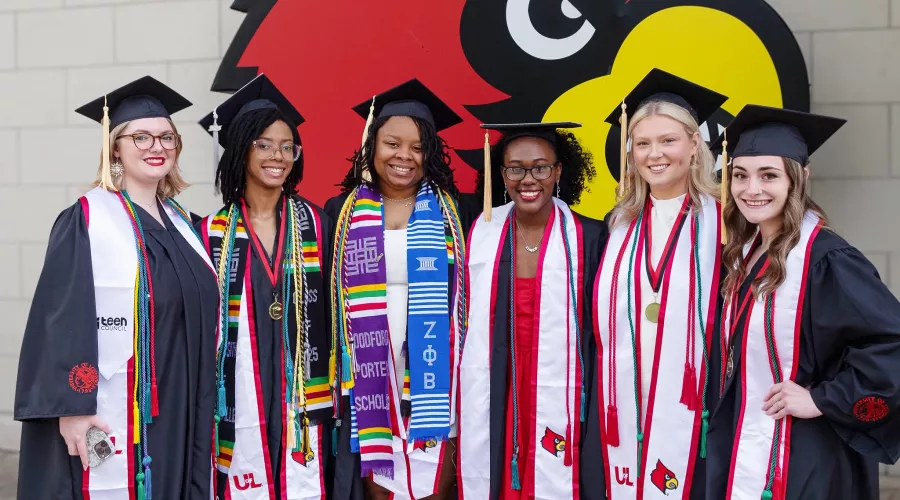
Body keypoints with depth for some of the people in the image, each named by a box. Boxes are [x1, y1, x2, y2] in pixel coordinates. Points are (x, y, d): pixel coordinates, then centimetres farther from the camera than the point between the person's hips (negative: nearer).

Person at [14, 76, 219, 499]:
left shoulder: (180, 222, 13)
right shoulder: (88, 220, -7)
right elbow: (63, 318, -14)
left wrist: (202, 410, 15)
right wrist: (72, 408, -20)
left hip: (179, 412, 6)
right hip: (113, 421, -6)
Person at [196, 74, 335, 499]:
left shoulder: (315, 224, 4)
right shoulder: (214, 231, 2)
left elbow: (329, 313, 4)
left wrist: (329, 396, 1)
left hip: (301, 396, 0)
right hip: (238, 398, 0)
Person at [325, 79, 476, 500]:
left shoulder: (452, 213, 3)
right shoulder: (342, 213, 5)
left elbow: (472, 299, 4)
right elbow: (327, 303, 7)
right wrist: (336, 381, 3)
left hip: (435, 378, 0)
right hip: (369, 378, 1)